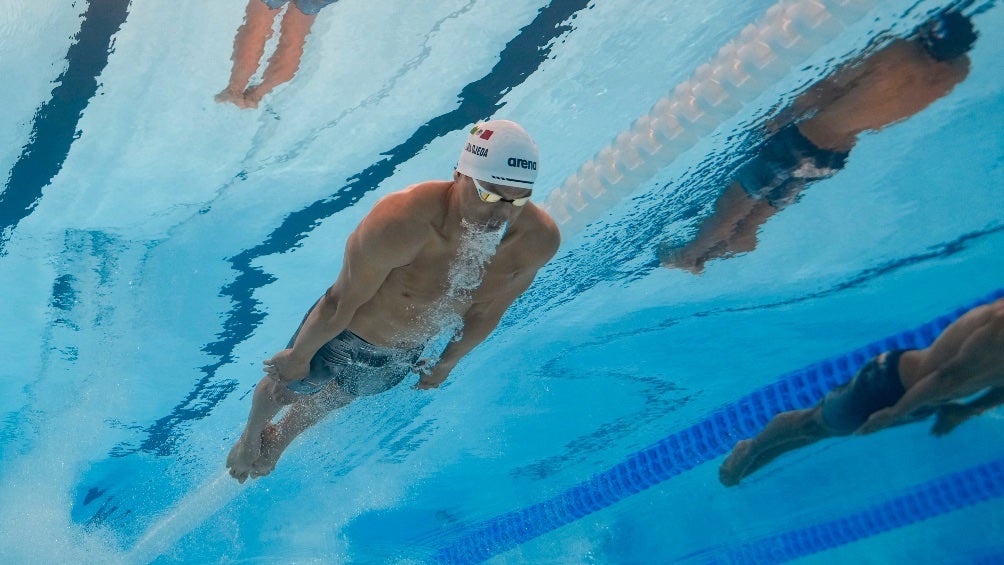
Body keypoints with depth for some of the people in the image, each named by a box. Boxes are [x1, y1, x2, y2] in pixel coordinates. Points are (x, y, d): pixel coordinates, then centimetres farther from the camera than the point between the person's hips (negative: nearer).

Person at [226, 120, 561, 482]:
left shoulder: (538, 240, -29)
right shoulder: (400, 224, -44)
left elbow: (488, 310, -9)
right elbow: (342, 303, -28)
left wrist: (447, 362, 7)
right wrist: (298, 355, -11)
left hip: (404, 355, 5)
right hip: (344, 335, -4)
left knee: (338, 397, 34)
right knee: (287, 387, 27)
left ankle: (280, 438, 69)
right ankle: (250, 437, 66)